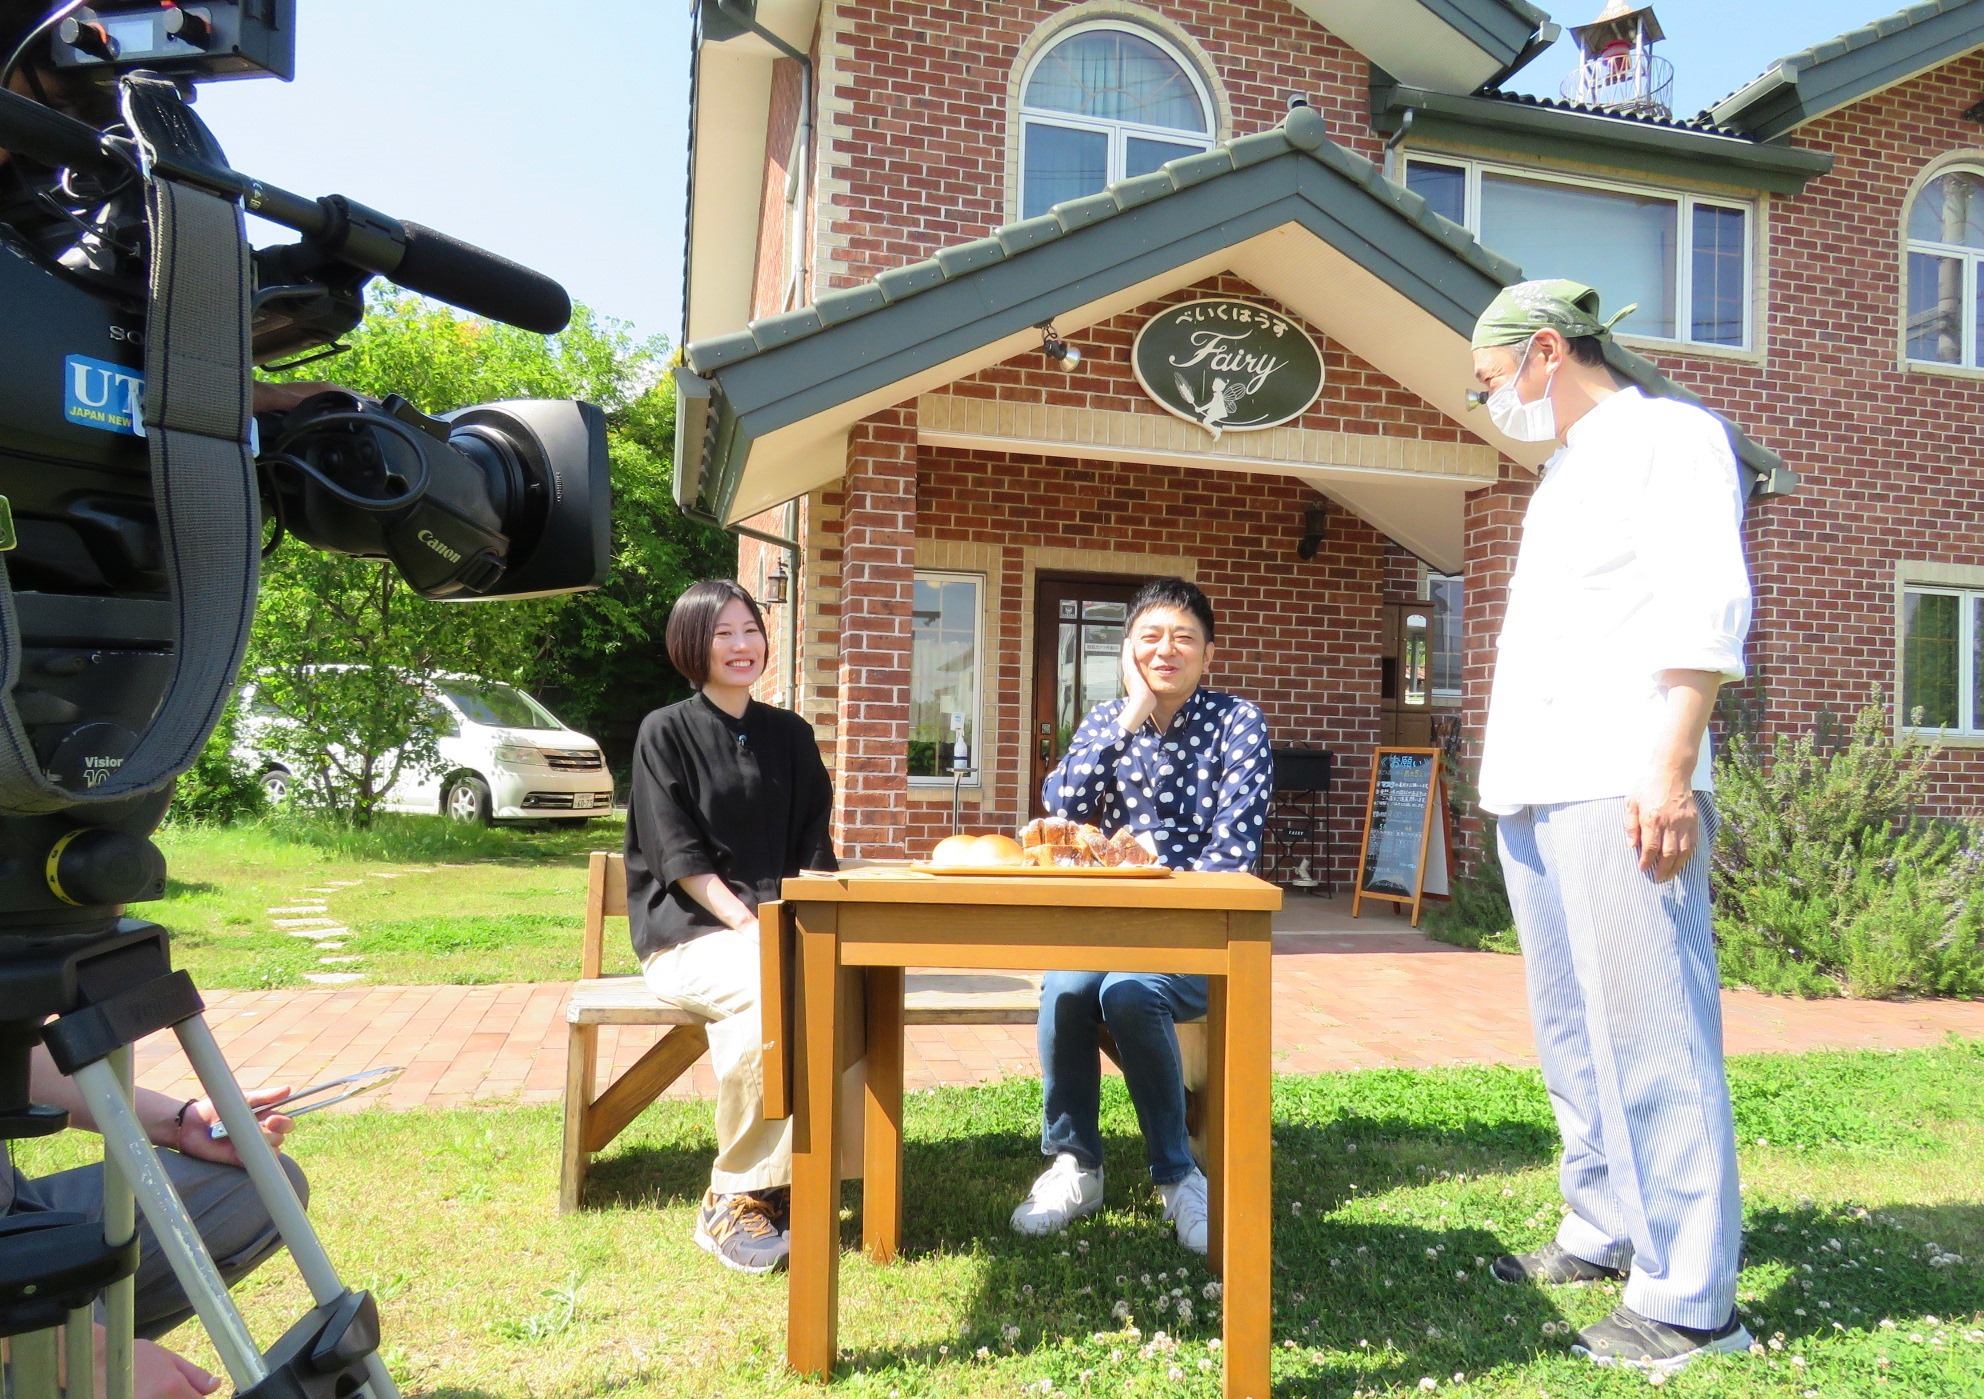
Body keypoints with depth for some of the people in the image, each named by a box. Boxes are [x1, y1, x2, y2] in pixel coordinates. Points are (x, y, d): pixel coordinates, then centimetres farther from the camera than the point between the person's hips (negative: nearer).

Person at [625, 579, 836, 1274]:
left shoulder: (791, 735, 15)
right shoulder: (666, 732, 3)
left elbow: (815, 849, 13)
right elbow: (680, 856, -6)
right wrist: (747, 924, -19)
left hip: (781, 925, 4)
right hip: (689, 930, -3)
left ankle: (763, 1187, -20)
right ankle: (732, 1197, -19)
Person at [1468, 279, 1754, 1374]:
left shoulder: (1668, 435, -1)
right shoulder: (1564, 471, 25)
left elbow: (1706, 613, -13)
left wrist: (1670, 773, -21)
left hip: (1617, 791, -9)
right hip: (1537, 794, 9)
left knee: (1649, 1038, -7)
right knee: (1574, 1034, 14)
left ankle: (1686, 1298, 0)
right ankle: (1605, 1233, 26)